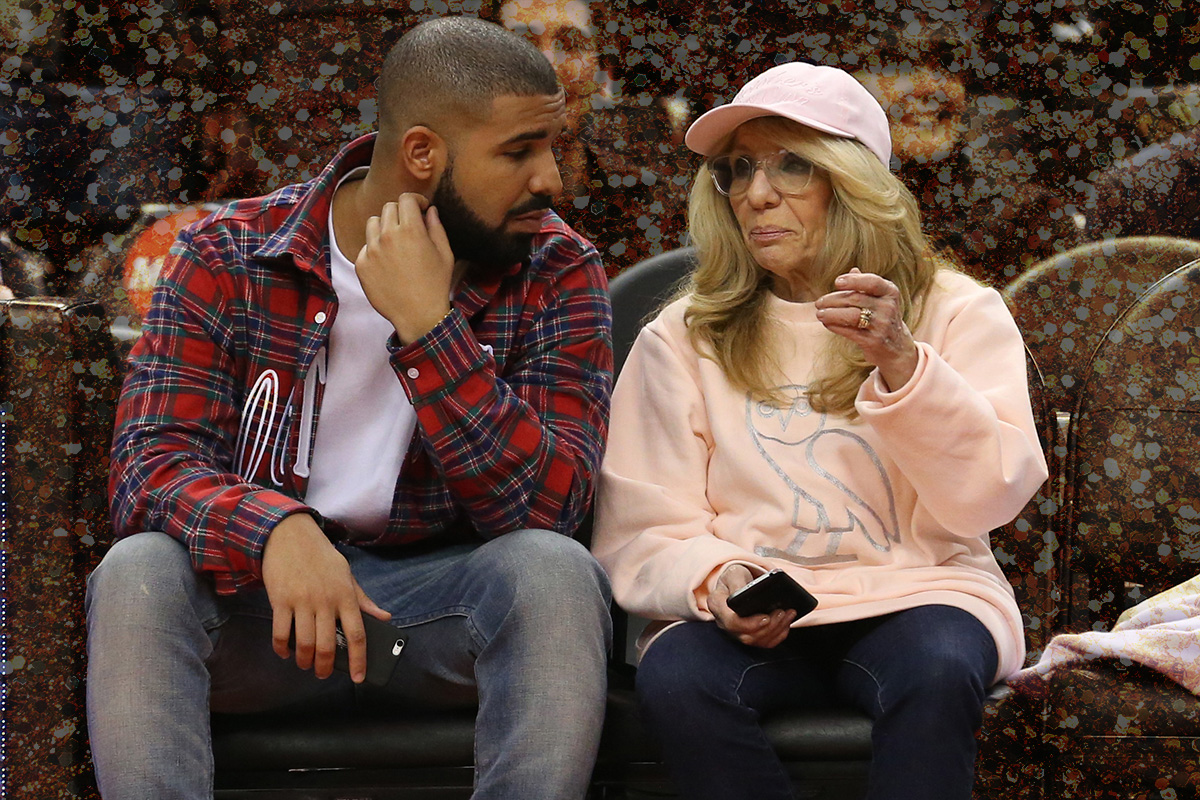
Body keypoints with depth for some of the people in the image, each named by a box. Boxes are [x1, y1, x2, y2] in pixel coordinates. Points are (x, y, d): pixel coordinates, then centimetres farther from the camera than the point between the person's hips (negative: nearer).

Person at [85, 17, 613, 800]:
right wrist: (276, 529, -36)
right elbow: (149, 468, -15)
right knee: (139, 573, -30)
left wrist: (426, 324, -25)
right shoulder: (227, 260, -4)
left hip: (444, 598, 0)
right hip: (265, 590, 0)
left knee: (554, 570, -31)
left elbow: (546, 507, -16)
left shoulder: (557, 271, -4)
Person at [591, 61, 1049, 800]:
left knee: (937, 672, -36)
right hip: (746, 611, 1)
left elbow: (990, 495, -5)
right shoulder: (683, 338, 12)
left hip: (911, 592, -1)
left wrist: (903, 365, -19)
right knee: (677, 678, -33)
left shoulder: (955, 311, 9)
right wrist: (713, 581, -17)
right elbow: (643, 531, 5)